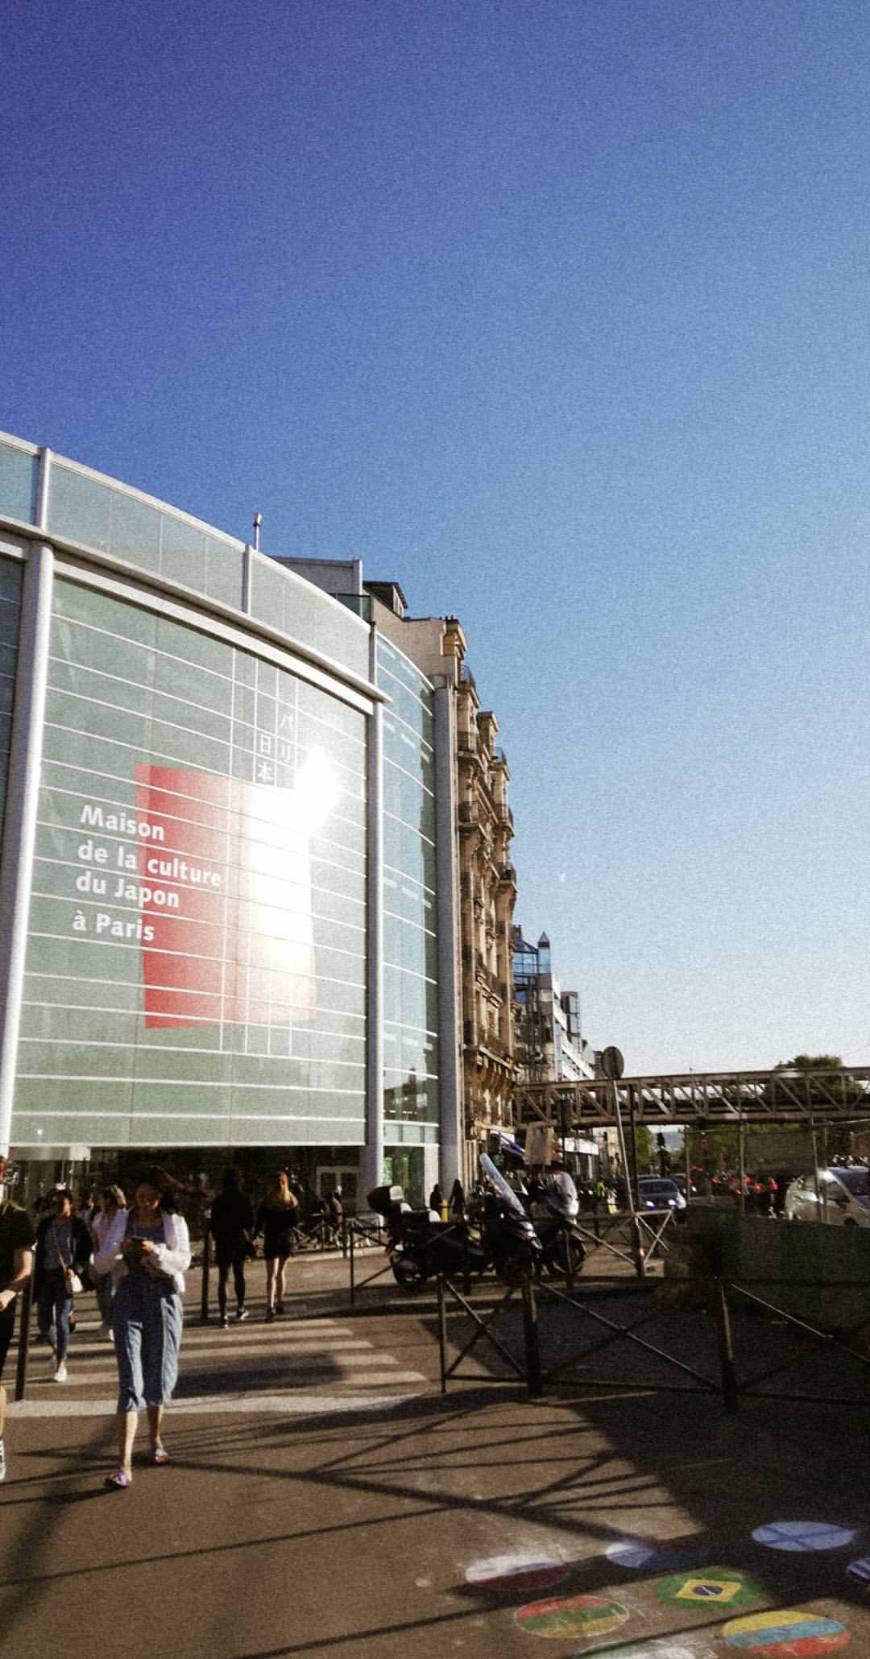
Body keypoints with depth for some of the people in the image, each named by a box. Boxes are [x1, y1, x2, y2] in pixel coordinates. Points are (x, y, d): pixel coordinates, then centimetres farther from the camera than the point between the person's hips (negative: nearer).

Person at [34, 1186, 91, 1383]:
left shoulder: (78, 1225, -5)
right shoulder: (45, 1224, 6)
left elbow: (86, 1253, -3)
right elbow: (39, 1252, 10)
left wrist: (75, 1269, -19)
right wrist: (36, 1279, 6)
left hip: (65, 1278, -4)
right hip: (46, 1276, 4)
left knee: (61, 1320, -5)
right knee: (43, 1321, 5)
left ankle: (61, 1363, 10)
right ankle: (55, 1348, 35)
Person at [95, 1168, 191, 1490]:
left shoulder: (174, 1222, 3)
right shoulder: (123, 1221, 4)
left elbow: (184, 1260, -7)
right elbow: (99, 1264, 2)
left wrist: (156, 1251, -23)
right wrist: (118, 1249, -18)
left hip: (164, 1298, 1)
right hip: (129, 1297, -1)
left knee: (160, 1373, 11)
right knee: (130, 1380, -10)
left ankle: (156, 1439, 36)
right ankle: (124, 1465, -14)